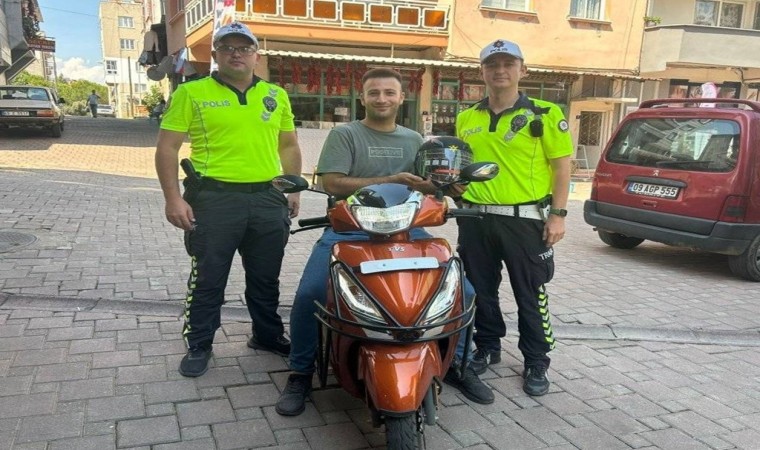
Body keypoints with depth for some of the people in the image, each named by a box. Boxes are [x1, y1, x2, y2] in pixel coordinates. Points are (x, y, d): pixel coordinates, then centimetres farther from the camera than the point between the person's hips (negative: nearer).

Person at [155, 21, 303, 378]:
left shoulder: (276, 96, 10)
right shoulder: (191, 92, -2)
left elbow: (288, 146, 18)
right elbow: (167, 148, -4)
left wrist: (294, 189, 12)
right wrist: (173, 198, -11)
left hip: (268, 200, 4)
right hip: (214, 199, -3)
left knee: (266, 278, 16)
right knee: (207, 279, 7)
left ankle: (268, 335, 33)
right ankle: (199, 345, 23)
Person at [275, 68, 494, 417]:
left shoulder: (414, 140, 19)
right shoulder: (344, 134, 4)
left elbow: (429, 186, 16)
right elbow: (331, 182, -9)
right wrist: (388, 182, -15)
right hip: (349, 229, -3)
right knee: (309, 294, -25)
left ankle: (456, 363, 17)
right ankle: (301, 373, -1)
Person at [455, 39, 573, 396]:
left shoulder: (544, 114, -3)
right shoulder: (466, 119, 10)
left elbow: (562, 165, -4)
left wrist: (558, 214, -10)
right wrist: (458, 195, 10)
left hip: (526, 219, -4)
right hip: (476, 219, 4)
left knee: (531, 297, 5)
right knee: (481, 291, 15)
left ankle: (536, 363, 19)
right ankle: (487, 347, 33)